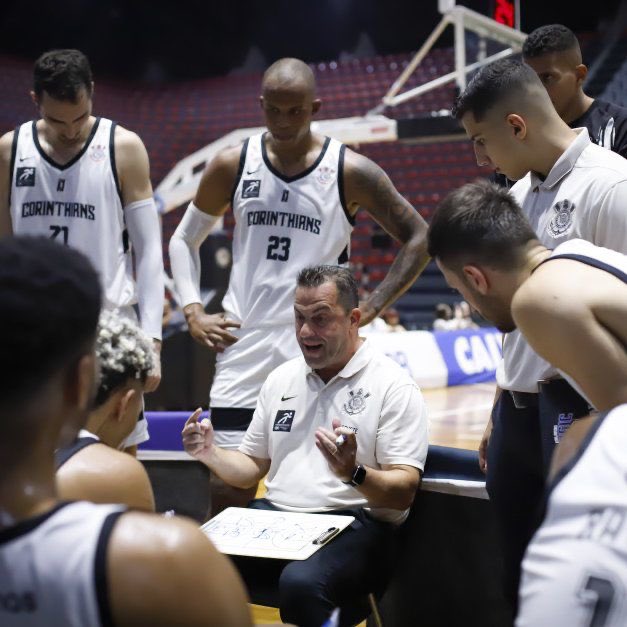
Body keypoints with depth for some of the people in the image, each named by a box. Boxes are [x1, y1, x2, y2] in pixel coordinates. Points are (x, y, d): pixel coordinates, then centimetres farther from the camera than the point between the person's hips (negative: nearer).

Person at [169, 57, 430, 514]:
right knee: (227, 490, 4)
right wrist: (193, 310, 3)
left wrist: (372, 307, -4)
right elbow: (185, 239, 16)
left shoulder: (350, 171, -3)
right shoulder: (232, 165, 4)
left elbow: (418, 239, 4)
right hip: (243, 348, 2)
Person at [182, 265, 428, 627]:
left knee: (302, 583, -36)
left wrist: (353, 474, -27)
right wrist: (211, 455, 3)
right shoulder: (281, 379, 17)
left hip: (354, 523, -5)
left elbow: (403, 493, -8)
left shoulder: (394, 386, -2)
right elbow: (252, 467, 23)